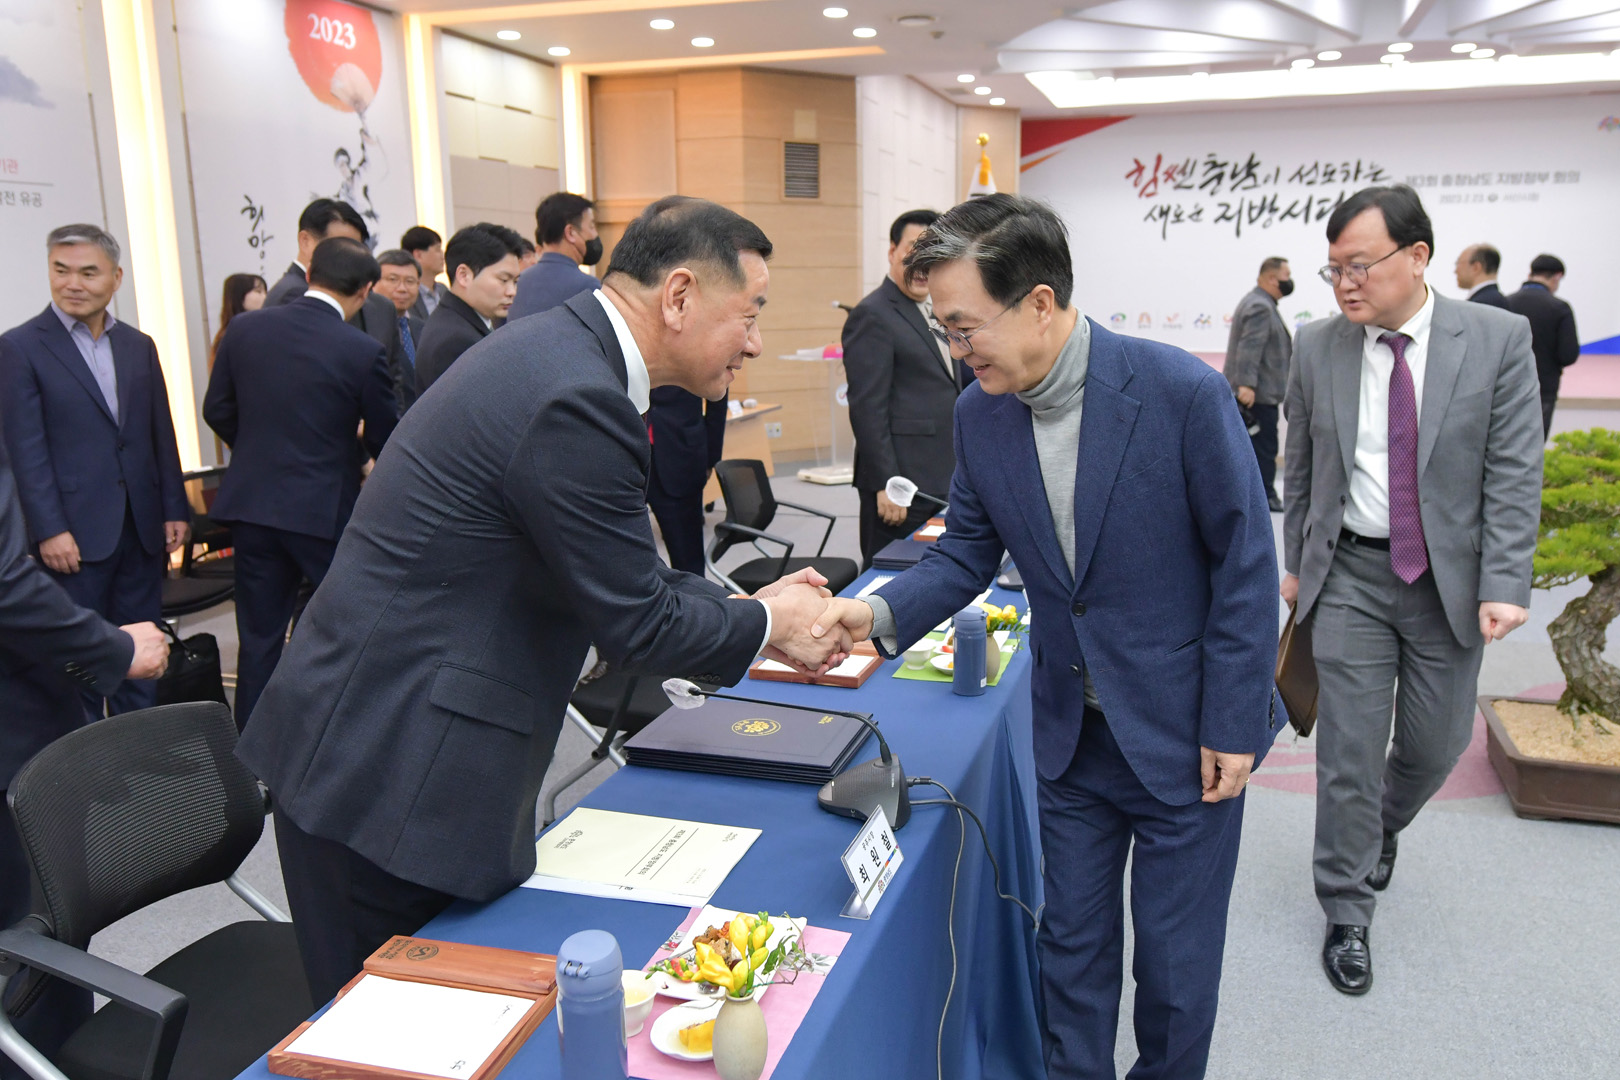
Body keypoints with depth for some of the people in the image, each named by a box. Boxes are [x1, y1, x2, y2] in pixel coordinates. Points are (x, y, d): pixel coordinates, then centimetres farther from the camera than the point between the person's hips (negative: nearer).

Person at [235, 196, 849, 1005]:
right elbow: (634, 627, -16)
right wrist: (765, 625, 0)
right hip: (389, 775, -10)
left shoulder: (558, 348, 9)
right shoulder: (577, 401, -23)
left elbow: (616, 573, 16)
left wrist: (745, 607, 12)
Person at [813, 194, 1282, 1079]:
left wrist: (1231, 726, -12)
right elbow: (968, 551, 3)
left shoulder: (1182, 392, -21)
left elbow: (1245, 560, -15)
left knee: (1176, 959, 13)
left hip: (1185, 732, -4)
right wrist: (882, 612, -17)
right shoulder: (979, 413, -6)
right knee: (1071, 941, 19)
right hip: (1071, 730, 4)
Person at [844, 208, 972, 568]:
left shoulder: (931, 312, 16)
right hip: (901, 482, -9)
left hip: (939, 479, 9)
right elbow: (867, 409, -17)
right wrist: (885, 485, -20)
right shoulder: (873, 315, -12)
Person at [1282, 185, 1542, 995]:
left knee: (1436, 743, 13)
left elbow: (1513, 473, -8)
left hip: (1450, 579, 0)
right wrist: (1296, 563, 10)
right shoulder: (1316, 349, -2)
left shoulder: (1498, 340, -7)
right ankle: (1347, 914, 17)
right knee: (1349, 751, 1)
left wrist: (1504, 585, -15)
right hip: (1350, 577, 0)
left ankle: (1382, 827, 46)